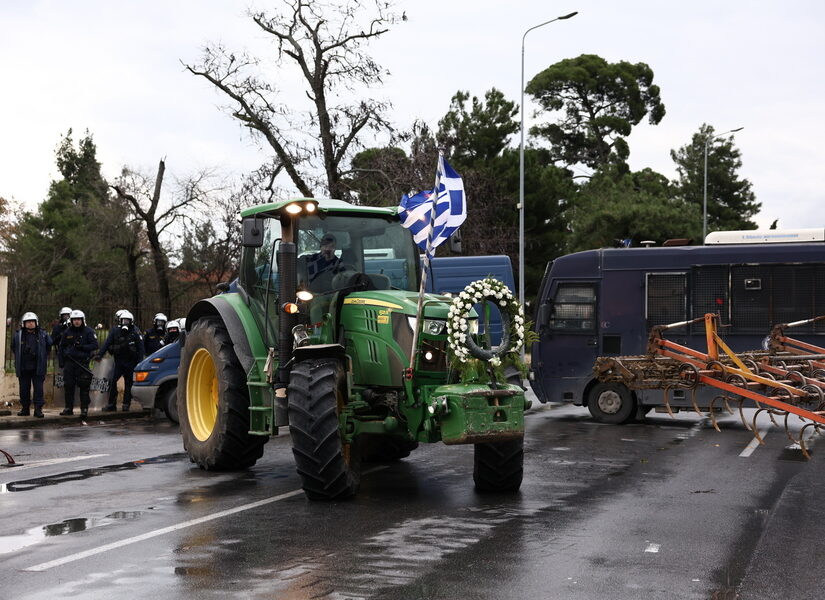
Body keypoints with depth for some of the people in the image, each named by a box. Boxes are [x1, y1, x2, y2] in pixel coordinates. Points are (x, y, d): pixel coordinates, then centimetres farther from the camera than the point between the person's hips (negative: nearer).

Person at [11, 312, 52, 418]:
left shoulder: (43, 335, 2)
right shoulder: (18, 335, 3)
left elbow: (50, 344, 17)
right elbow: (13, 348, 18)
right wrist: (20, 357, 13)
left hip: (38, 368, -1)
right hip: (23, 368, 1)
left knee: (38, 388, -3)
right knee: (24, 389, 7)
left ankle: (38, 409, 0)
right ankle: (25, 408, 17)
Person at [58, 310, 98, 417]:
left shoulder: (88, 331, 1)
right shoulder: (67, 332, 13)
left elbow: (95, 345, -4)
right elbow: (61, 347, 23)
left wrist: (82, 347, -15)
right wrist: (62, 360, 12)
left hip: (83, 362, -4)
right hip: (69, 362, 4)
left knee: (84, 386, -4)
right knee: (68, 386, 4)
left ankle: (84, 408, 1)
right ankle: (68, 408, 12)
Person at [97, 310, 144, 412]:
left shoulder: (135, 332, -1)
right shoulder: (115, 331, 4)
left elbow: (140, 348, -1)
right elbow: (107, 343, 0)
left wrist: (139, 361, -8)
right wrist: (100, 354, -11)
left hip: (131, 362, -1)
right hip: (119, 360, 1)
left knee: (128, 383, 4)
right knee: (112, 382, -6)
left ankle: (126, 405, 11)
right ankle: (111, 404, 0)